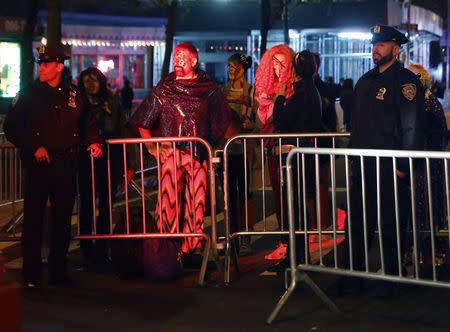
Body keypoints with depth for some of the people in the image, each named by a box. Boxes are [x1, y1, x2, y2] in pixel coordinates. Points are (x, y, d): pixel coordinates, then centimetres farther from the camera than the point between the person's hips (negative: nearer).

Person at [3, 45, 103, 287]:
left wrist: (93, 141, 2)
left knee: (63, 220, 9)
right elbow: (11, 128, -1)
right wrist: (33, 148, -11)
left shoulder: (73, 95, 8)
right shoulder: (29, 94, 1)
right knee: (33, 219, -2)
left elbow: (87, 122, 20)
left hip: (66, 165, 3)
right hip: (38, 165, -3)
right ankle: (31, 275, 6)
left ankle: (58, 272, 19)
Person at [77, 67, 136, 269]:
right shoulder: (80, 104, 5)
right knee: (87, 205, -1)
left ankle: (101, 251, 14)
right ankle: (87, 251, 5)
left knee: (107, 206, 5)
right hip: (88, 160, -2)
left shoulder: (112, 102, 10)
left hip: (111, 160, 2)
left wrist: (130, 161, 3)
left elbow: (123, 131, 8)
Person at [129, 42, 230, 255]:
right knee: (168, 202, -8)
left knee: (196, 203, 2)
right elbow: (142, 122, 8)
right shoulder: (164, 88, 6)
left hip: (199, 154, 1)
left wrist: (213, 144, 11)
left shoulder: (209, 89, 8)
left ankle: (192, 248, 10)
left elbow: (221, 121, 18)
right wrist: (151, 147, 2)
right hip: (171, 153, -1)